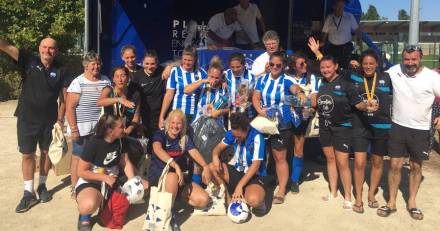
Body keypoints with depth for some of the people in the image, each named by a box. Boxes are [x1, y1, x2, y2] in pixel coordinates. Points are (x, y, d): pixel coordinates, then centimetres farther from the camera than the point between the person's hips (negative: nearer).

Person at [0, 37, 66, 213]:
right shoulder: (29, 60, -5)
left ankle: (42, 186, 30)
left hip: (49, 119, 1)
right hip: (26, 118, -1)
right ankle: (28, 193, 16)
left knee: (46, 152, 12)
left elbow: (63, 96, 0)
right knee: (27, 155, 5)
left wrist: (60, 118, -2)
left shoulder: (60, 70, -3)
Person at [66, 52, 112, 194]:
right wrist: (73, 129, -15)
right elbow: (70, 108, -10)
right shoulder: (78, 83, -9)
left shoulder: (106, 81, 6)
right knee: (78, 157, 6)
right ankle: (75, 188, 17)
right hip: (82, 129, -4)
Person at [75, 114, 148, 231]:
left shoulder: (119, 140, -4)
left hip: (112, 180, 7)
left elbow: (126, 163, 1)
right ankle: (85, 215, 1)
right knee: (89, 205, -39)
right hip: (90, 182, -7)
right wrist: (104, 177, -22)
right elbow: (81, 172, -17)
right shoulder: (93, 143, -22)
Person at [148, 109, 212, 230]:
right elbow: (157, 149, -29)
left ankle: (174, 195, 8)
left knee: (203, 200, -14)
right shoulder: (160, 135, -7)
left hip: (178, 177, 4)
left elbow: (194, 152, -11)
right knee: (172, 176, -41)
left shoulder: (185, 139, 6)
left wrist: (205, 167, -31)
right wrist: (175, 165, -44)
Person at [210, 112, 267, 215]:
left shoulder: (257, 137, -22)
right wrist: (215, 156, -22)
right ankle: (228, 197, -5)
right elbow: (219, 147, 4)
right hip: (237, 171, 6)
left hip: (254, 176, -5)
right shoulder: (233, 133, -5)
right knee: (212, 167, -18)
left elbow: (255, 165, -25)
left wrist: (240, 185, -28)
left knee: (253, 200, -36)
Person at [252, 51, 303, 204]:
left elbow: (295, 88, -30)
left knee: (279, 157, 2)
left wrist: (299, 93, -54)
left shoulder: (286, 80, -8)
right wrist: (260, 110, -20)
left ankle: (281, 191, 12)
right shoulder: (262, 79, 4)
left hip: (281, 124, -4)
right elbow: (255, 97, -1)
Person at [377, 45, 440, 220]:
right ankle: (391, 202, 19)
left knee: (416, 167, 12)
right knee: (395, 165, 5)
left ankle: (411, 202, 29)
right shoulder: (394, 71, -6)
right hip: (398, 127, 1)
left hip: (420, 131, -1)